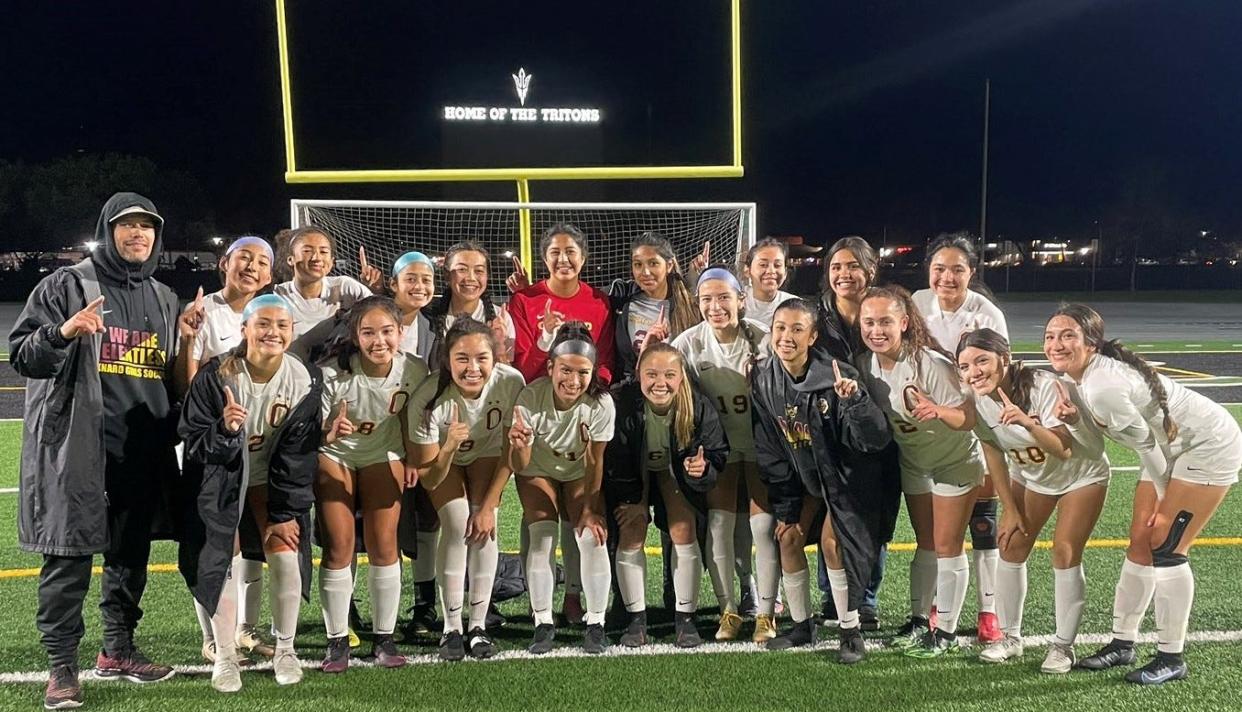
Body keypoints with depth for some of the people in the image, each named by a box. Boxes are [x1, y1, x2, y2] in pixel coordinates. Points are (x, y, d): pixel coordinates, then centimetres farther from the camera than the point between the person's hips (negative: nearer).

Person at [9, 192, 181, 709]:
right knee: (69, 557, -3)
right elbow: (22, 355, -5)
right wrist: (63, 332, -24)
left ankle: (118, 651, 28)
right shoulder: (68, 285, -1)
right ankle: (62, 667, 9)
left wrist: (171, 436, 12)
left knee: (132, 553, 13)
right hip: (76, 449, -5)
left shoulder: (163, 299, 16)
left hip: (143, 453, 6)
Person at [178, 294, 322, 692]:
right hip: (220, 481, -1)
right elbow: (194, 445, -17)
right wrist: (224, 429, -39)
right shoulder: (215, 377, -20)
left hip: (273, 480, 1)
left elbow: (297, 455, -10)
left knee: (286, 555, -11)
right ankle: (225, 657, 8)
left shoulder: (305, 381, -15)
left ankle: (285, 650, 9)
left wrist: (285, 514, -11)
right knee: (224, 561, -10)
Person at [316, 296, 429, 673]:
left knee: (383, 545, -6)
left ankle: (384, 638, 8)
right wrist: (330, 430, -43)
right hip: (333, 456, -1)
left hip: (383, 456, 2)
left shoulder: (414, 370, -22)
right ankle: (337, 641, 7)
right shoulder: (334, 372, -30)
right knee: (338, 547, -7)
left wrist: (412, 458, 1)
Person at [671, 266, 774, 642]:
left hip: (761, 439, -1)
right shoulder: (689, 343, -11)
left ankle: (766, 613, 11)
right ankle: (728, 611, 14)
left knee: (764, 525, -2)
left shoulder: (763, 339, -17)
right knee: (718, 526, -1)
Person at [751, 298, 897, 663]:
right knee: (789, 537, 0)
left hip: (849, 473, -5)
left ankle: (851, 630, 2)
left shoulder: (836, 377, -27)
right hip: (805, 476, 5)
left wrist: (854, 401, -47)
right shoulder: (764, 381, -13)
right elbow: (769, 451, -5)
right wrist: (786, 508, -3)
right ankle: (802, 625, 18)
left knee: (832, 541, -14)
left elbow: (876, 439, -30)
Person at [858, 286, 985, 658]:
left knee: (946, 547, 1)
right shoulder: (868, 366, -12)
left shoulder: (930, 364, -31)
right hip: (913, 464, 6)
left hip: (955, 463, -5)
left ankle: (946, 632, 13)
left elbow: (969, 418, -32)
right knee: (925, 545, 15)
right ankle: (918, 621, 26)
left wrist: (939, 410, -50)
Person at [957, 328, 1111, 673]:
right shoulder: (978, 400, -20)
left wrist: (1028, 423, -57)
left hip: (1082, 473, -5)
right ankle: (1010, 637, 15)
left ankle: (1063, 646, 4)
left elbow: (1064, 450, -40)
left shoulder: (1043, 386, -35)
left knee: (1065, 554, -11)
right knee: (1011, 546, -1)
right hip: (1030, 476, 5)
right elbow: (994, 457, -7)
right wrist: (1011, 510, -2)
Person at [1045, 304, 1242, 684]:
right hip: (1173, 446, 9)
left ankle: (1171, 657, 6)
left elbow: (1145, 442, -21)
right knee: (1140, 544, 8)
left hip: (1209, 447, -9)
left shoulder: (1102, 388, -31)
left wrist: (1164, 497, -7)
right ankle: (1122, 642, 18)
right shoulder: (1091, 371, -3)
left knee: (1164, 549, -7)